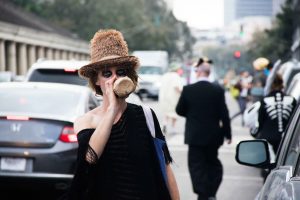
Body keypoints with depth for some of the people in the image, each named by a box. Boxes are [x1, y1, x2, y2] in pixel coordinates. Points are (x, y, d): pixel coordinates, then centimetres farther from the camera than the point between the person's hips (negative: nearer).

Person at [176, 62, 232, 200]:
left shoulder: (188, 90, -9)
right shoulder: (218, 90, -7)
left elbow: (179, 110, -1)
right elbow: (224, 113, -6)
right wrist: (227, 133, 2)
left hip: (195, 135, -2)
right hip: (213, 135, 2)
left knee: (197, 166, 4)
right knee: (213, 163, 19)